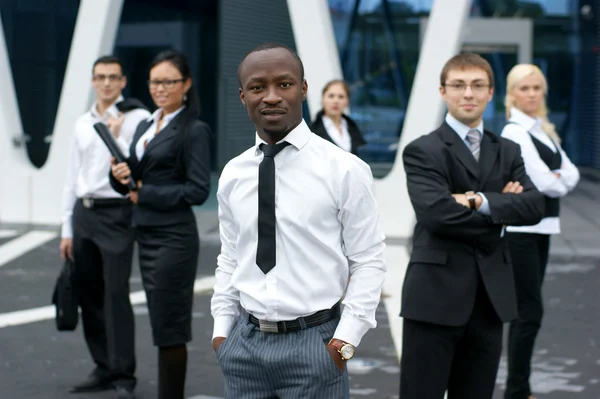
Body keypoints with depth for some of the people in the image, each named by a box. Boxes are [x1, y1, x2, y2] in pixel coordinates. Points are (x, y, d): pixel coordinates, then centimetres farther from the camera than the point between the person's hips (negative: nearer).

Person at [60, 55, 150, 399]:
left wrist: (117, 137, -15)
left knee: (116, 295, -9)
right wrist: (67, 230, 16)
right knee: (89, 295, 9)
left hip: (116, 213, -6)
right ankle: (104, 368, 18)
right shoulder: (83, 123, 14)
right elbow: (72, 179, 17)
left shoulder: (138, 118, -4)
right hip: (83, 213, 6)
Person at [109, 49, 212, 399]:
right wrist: (122, 176, -5)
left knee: (169, 327, -2)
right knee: (161, 324, 12)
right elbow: (132, 183, 17)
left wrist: (144, 194, -14)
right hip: (146, 235, 8)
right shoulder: (145, 126, 15)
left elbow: (198, 190, -15)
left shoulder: (194, 131, -8)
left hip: (174, 238, -8)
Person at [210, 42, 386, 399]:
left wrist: (346, 338, -10)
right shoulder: (232, 174, 5)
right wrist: (222, 328, 7)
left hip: (314, 342, -4)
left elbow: (369, 261, -5)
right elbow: (229, 258, 13)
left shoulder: (344, 169, -8)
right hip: (245, 342, 4)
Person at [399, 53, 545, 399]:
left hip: (491, 297, 5)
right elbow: (436, 213, -19)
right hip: (436, 295, -5)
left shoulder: (508, 152, 14)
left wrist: (480, 201, -16)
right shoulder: (422, 151, -3)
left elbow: (535, 206, -2)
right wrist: (500, 210, -8)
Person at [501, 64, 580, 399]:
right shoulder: (514, 132, -12)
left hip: (540, 229, 9)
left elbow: (571, 174, 9)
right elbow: (543, 183, -17)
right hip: (520, 230, -8)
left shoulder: (544, 130, 15)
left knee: (525, 311, 11)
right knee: (530, 311, -9)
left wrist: (556, 179, -10)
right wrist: (561, 181, 2)